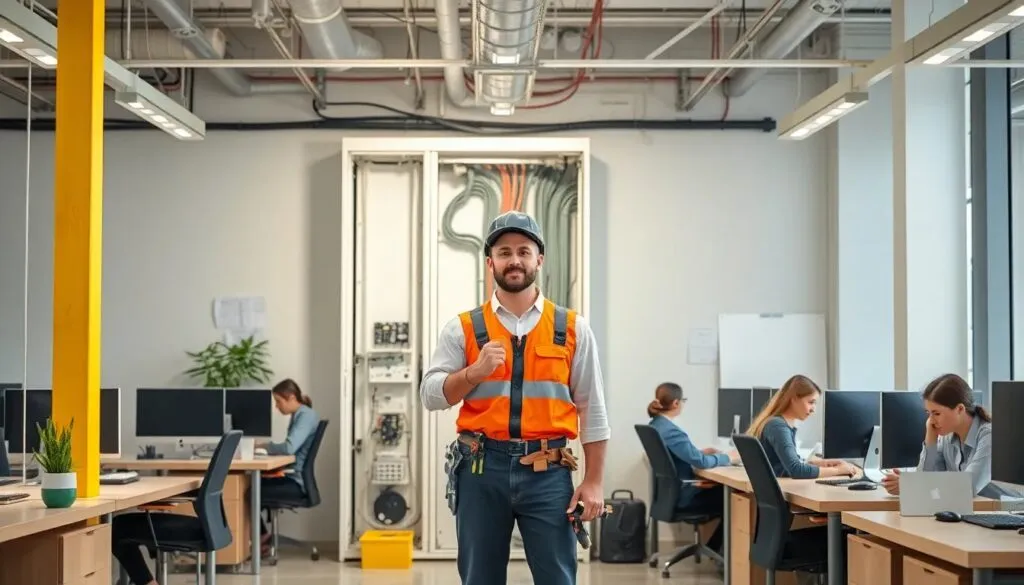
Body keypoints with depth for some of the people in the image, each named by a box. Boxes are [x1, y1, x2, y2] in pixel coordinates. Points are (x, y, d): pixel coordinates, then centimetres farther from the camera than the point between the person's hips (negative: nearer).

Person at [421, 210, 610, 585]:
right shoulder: (463, 328, 5)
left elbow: (592, 409, 5)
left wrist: (593, 482, 0)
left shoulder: (572, 329, 5)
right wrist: (476, 372, -15)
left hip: (548, 471, -1)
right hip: (481, 469, 1)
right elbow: (430, 394, 1)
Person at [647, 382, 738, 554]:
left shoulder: (655, 425, 4)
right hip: (680, 496, -9)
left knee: (720, 489, 17)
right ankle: (715, 548, 18)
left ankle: (713, 547, 22)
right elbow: (701, 462, -26)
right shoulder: (671, 431, -26)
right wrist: (728, 458, -12)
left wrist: (700, 451, 11)